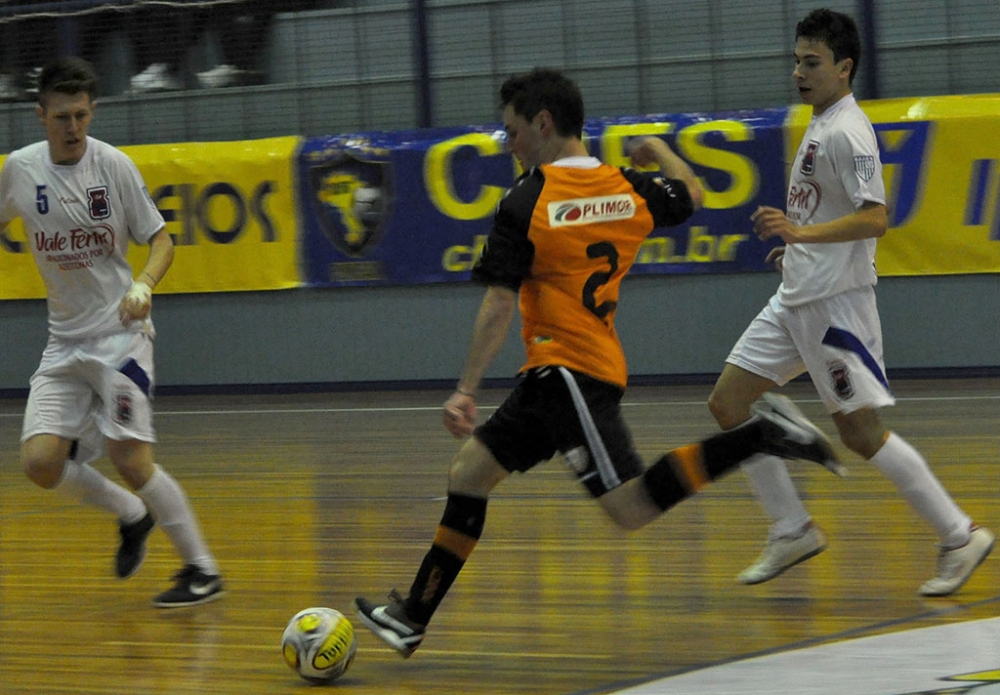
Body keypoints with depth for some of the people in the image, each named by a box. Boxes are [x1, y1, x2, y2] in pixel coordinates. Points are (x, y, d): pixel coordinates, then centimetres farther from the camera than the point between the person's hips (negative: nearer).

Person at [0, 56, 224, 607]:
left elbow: (161, 239, -4)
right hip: (64, 342, 4)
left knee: (130, 458, -15)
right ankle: (130, 514, 18)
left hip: (119, 332, -4)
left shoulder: (113, 165, -9)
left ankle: (201, 569, 0)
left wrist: (143, 285, -23)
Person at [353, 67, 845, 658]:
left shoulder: (526, 204, -13)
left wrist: (466, 390, -15)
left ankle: (758, 438, -19)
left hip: (566, 371, -9)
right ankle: (414, 617, 16)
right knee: (470, 471, 14)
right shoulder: (628, 189, 5)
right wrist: (659, 151, 46)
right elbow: (691, 194, 27)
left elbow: (499, 307, -17)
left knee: (632, 508, -14)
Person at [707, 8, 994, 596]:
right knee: (728, 403, 5)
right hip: (795, 302, 10)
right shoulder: (821, 126, 15)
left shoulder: (847, 131, -15)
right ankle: (793, 531, 12)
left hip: (836, 304, -10)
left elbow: (874, 218, -25)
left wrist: (801, 232, -32)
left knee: (861, 432, -8)